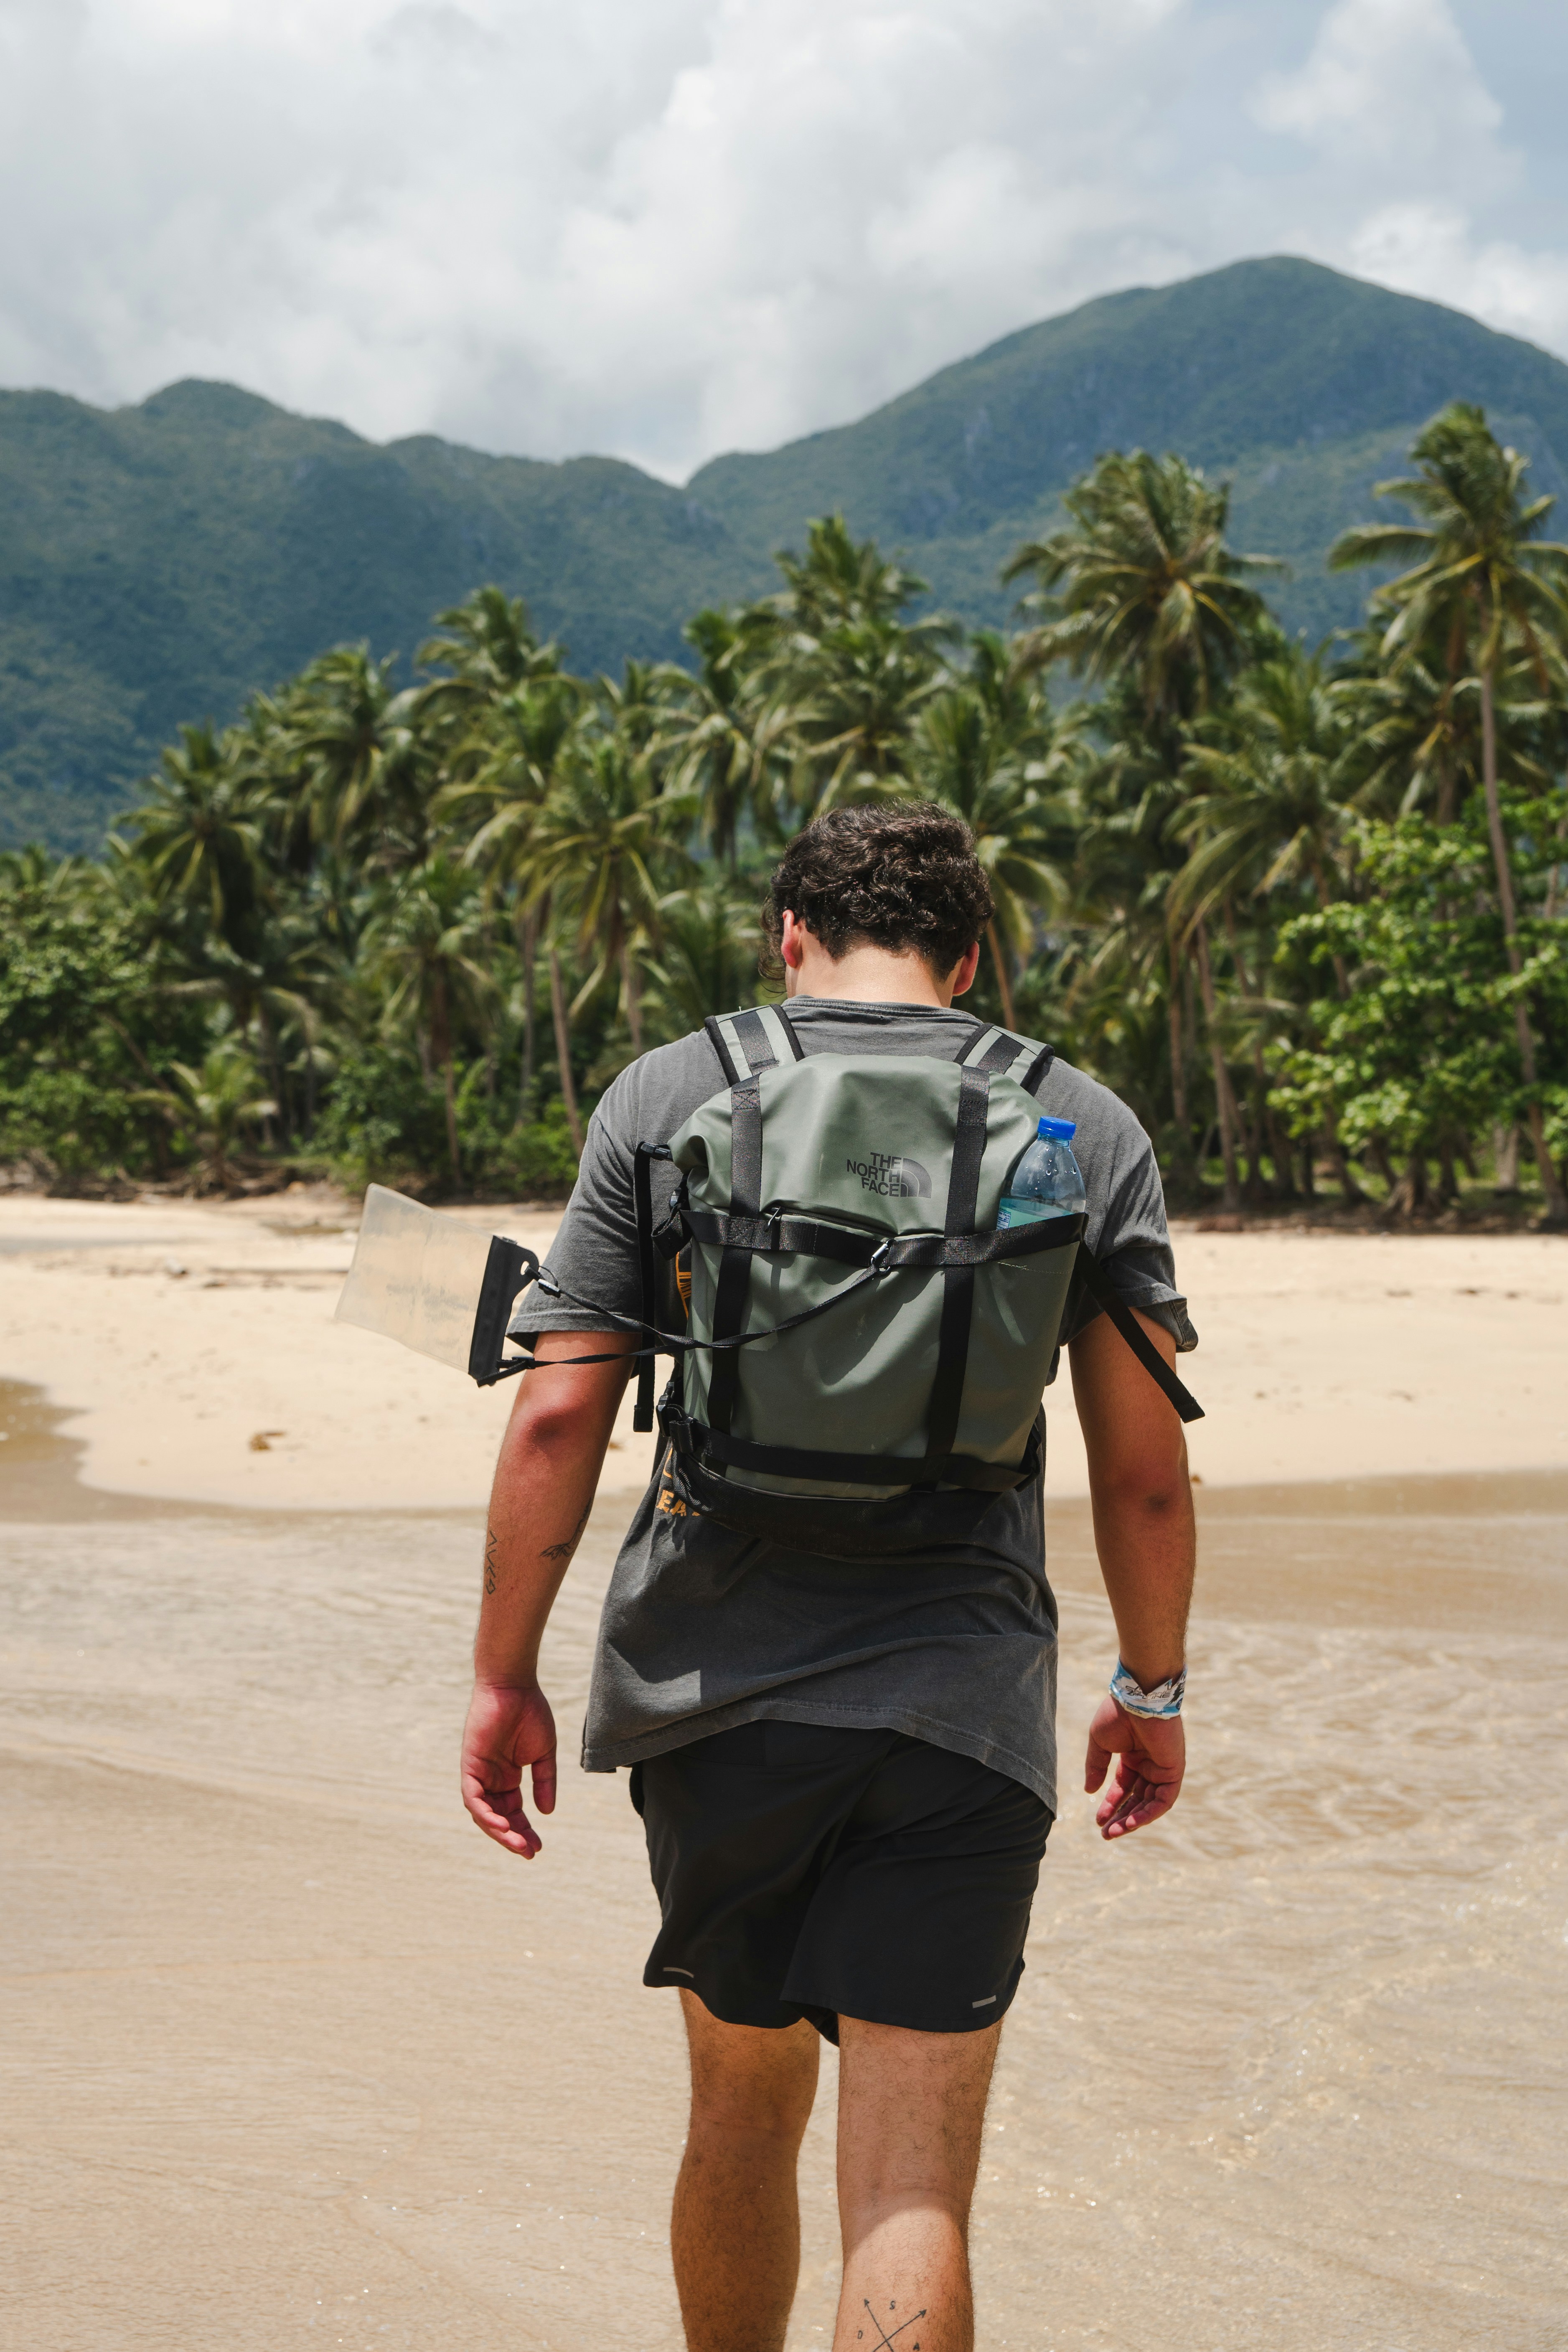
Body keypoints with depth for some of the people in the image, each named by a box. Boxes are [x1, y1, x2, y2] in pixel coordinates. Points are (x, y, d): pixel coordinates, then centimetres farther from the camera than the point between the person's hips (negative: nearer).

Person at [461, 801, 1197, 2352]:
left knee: (748, 2099, 22)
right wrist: (1150, 1689, 17)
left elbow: (558, 1415, -3)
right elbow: (1143, 1468, 3)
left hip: (713, 1690, 1)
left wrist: (504, 1675, 5)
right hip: (962, 1703, -1)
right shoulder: (1086, 1130, 4)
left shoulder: (667, 1097, 2)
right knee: (912, 2196, -1)